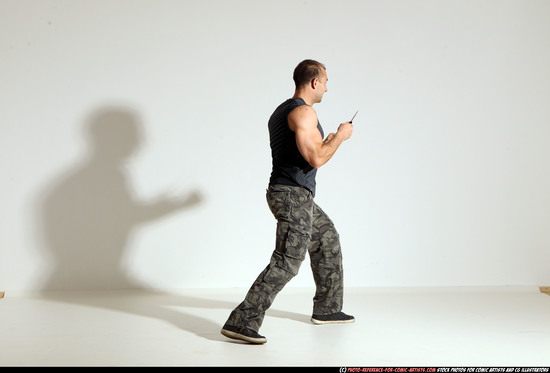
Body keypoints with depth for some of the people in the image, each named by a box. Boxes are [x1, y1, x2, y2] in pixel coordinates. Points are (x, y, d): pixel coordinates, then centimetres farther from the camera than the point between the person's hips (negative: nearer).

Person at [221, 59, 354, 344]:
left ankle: (327, 309, 32)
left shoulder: (281, 112, 17)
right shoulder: (304, 112, -15)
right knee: (287, 262, -15)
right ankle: (241, 322, -16)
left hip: (292, 194, 11)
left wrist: (328, 142, 30)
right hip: (294, 195, -11)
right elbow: (315, 159, -23)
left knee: (327, 239, 24)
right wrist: (340, 136, -8)